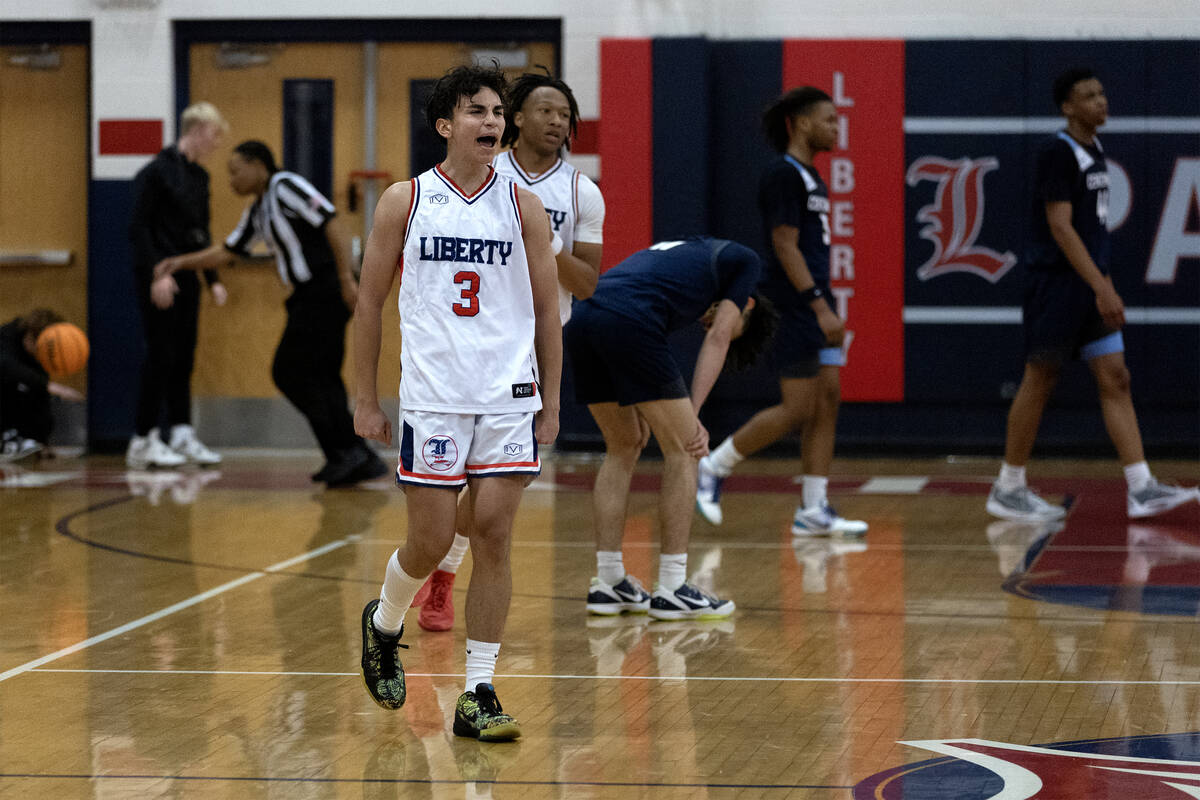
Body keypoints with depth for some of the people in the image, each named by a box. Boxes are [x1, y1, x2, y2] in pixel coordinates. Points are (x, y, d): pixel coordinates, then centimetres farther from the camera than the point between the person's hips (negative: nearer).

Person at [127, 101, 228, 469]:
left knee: (183, 359, 7)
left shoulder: (199, 176, 14)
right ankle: (143, 441, -1)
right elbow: (139, 227, -14)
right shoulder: (157, 171, -10)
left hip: (187, 278, 8)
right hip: (160, 282, -8)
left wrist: (214, 279, 15)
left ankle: (182, 435, 10)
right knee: (161, 358, -7)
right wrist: (156, 274, -20)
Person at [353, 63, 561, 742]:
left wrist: (551, 404, 6)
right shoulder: (405, 201, 1)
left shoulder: (523, 207, 4)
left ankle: (479, 697, 2)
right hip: (432, 398, -1)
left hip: (509, 397, 1)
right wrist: (367, 399, 5)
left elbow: (548, 309, 9)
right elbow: (370, 300, 7)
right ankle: (384, 625, 32)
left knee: (494, 536, -4)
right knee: (431, 542, 0)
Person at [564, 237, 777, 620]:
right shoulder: (744, 261, 20)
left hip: (581, 320, 8)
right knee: (682, 450, 4)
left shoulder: (686, 254, 38)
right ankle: (671, 590, 6)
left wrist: (640, 415, 21)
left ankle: (608, 582, 23)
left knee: (624, 446, 23)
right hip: (627, 322, -8)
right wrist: (693, 415, 3)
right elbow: (718, 337, 7)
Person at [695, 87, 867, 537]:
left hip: (815, 308, 9)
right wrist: (821, 307, -23)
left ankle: (813, 510, 5)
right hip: (792, 309, -9)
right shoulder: (782, 175, -12)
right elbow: (785, 246, -18)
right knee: (797, 410, -9)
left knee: (828, 400, 4)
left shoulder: (811, 178, 17)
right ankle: (711, 469, 4)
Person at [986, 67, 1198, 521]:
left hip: (1090, 287, 9)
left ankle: (1141, 490, -2)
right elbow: (1060, 227, -20)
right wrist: (1102, 288, -24)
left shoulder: (1094, 151, 15)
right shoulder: (1058, 153, -13)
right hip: (1056, 283, -9)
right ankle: (1008, 490, 8)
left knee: (1115, 380, 2)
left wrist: (1105, 285, 18)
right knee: (1039, 382, -2)